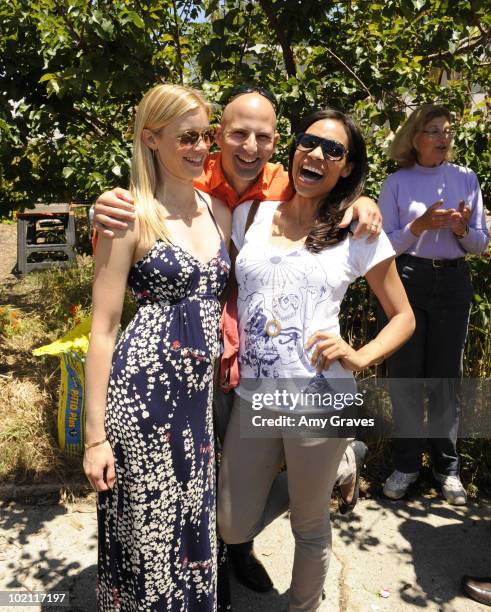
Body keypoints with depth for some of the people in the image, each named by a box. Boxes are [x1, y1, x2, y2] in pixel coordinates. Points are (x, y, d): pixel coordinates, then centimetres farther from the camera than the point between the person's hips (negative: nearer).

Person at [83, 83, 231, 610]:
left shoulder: (218, 210, 8)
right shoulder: (131, 216, -9)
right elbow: (103, 328, -10)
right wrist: (95, 435, -10)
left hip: (200, 393, 6)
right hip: (143, 391, -5)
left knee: (194, 525, 20)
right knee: (147, 532, 11)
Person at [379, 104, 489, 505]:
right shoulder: (397, 183, 2)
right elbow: (385, 245, -2)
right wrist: (421, 224, -16)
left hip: (453, 281, 2)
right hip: (408, 281, -1)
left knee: (447, 374, 6)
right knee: (405, 373, 3)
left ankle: (447, 466, 21)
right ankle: (406, 464, 19)